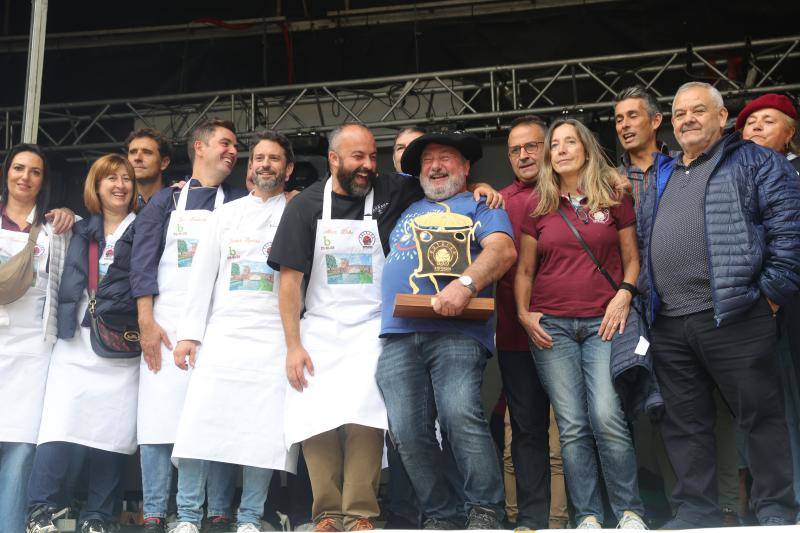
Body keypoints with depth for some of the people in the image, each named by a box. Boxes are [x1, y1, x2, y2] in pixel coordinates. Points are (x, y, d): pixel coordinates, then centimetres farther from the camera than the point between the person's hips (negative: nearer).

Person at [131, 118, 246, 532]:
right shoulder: (167, 200, 12)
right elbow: (144, 261, 4)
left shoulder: (239, 204, 15)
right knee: (159, 418, -4)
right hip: (167, 325, 0)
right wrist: (146, 322, -6)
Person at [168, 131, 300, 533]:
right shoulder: (225, 214, 16)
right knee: (198, 423, -8)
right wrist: (189, 333, 2)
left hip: (275, 336, -1)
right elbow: (202, 274, 11)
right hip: (222, 333, 2)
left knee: (264, 431, -5)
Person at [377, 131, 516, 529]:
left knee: (460, 415, -23)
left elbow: (503, 249, -4)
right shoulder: (406, 210, 31)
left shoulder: (479, 205, 15)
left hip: (457, 331, -4)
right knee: (408, 432, -6)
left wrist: (466, 284, -20)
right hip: (398, 334, 5)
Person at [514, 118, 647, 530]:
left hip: (603, 323, -1)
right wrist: (523, 313, 1)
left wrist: (624, 294, -7)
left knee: (606, 416, -15)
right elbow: (524, 269, 14)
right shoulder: (537, 205, 12)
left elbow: (632, 258, 10)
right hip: (551, 326, 2)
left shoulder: (614, 198, 8)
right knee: (572, 425, -2)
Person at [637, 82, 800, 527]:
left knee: (761, 416, 0)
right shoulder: (661, 177, 22)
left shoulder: (755, 162, 3)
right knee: (685, 424, 9)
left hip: (734, 315, -6)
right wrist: (645, 294, 14)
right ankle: (697, 513, 17)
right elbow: (643, 243, 25)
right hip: (668, 324, 6)